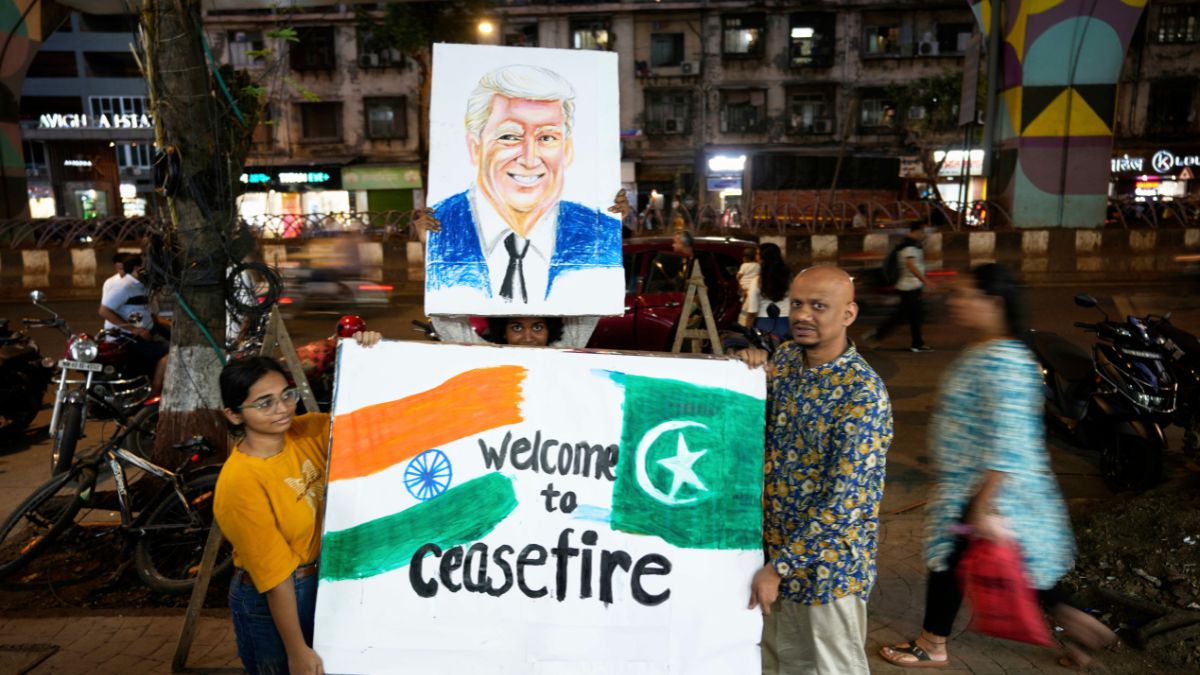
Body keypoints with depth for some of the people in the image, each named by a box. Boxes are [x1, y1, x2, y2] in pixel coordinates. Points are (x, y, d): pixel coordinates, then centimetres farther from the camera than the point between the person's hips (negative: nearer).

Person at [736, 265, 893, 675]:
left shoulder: (863, 392, -23)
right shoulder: (785, 357, -1)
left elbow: (845, 500, -25)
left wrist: (779, 566, -21)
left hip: (828, 561, -6)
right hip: (777, 544, 7)